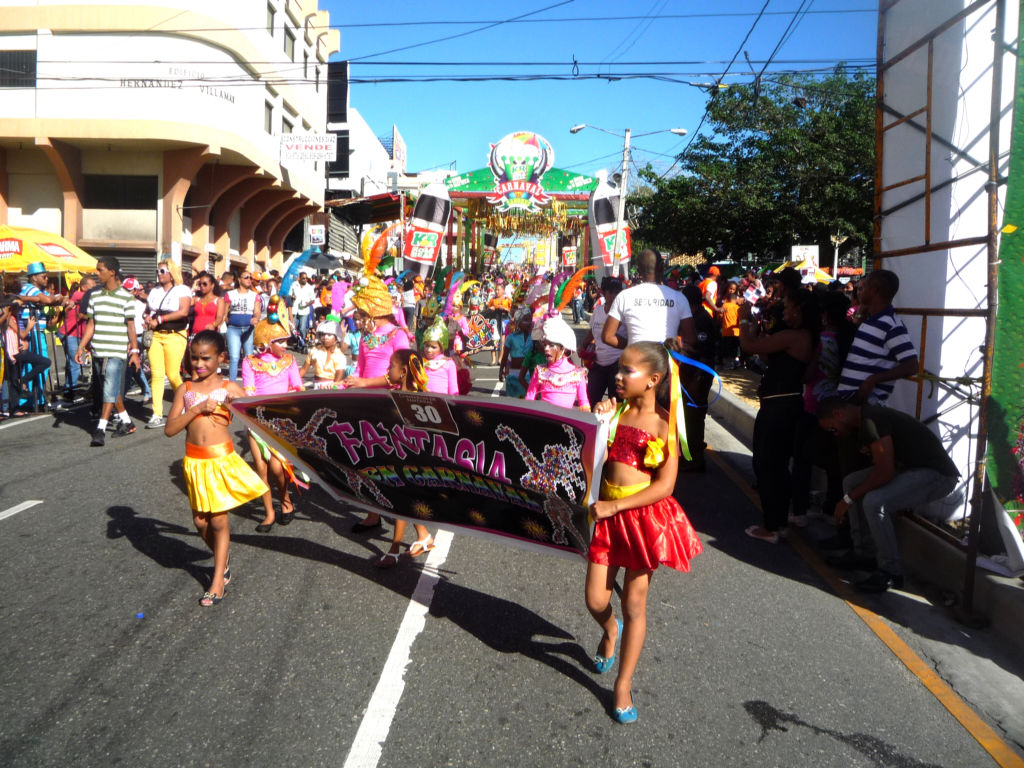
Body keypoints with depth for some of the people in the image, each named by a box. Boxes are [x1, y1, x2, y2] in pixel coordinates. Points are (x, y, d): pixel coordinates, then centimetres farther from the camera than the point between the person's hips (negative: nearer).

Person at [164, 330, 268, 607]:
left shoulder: (230, 388, -2)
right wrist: (198, 408, -14)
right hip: (195, 462, 3)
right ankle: (222, 560, 37)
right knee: (200, 521, 9)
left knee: (219, 521, 3)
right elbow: (169, 429, -6)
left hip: (222, 460, -3)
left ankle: (218, 581, 15)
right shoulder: (185, 390, 3)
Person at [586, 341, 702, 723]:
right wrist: (599, 423, -14)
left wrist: (614, 505, -19)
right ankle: (610, 631, 43)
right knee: (596, 601, 6)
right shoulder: (615, 411, 0)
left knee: (634, 604, 7)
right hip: (606, 513, 3)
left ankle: (623, 686, 23)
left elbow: (665, 485, -14)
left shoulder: (664, 424, -10)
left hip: (644, 516, -3)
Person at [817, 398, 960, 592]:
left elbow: (885, 472, -25)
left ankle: (890, 573, -13)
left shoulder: (871, 421, -21)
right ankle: (865, 553, 15)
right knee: (851, 482, 9)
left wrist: (849, 499, -15)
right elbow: (880, 466, 17)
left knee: (874, 502, -28)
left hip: (937, 474, -11)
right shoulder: (864, 421, 10)